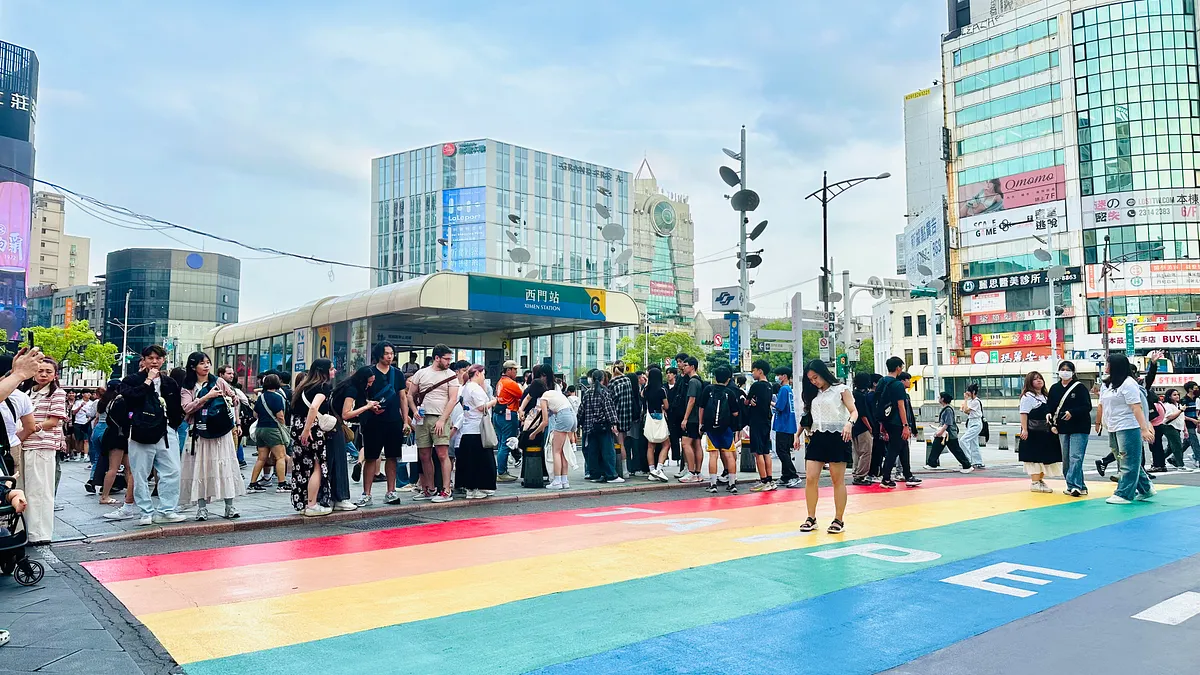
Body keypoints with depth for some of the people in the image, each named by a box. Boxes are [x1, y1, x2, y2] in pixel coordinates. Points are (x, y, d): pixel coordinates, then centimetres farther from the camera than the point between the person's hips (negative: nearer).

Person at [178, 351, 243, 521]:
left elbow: (235, 400, 8)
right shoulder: (187, 388, 6)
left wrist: (232, 421, 0)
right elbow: (187, 408, -9)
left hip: (220, 432, 0)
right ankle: (201, 508, 7)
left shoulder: (219, 382, 6)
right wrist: (207, 396, -15)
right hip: (199, 434, 1)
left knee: (225, 467, -1)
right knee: (201, 468, 1)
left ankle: (229, 507, 3)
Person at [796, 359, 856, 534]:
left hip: (837, 437, -5)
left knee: (838, 481, 3)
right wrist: (798, 435, 20)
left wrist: (849, 423, -29)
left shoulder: (841, 389, -2)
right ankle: (811, 518, 9)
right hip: (817, 437, 5)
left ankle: (839, 520, 12)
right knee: (810, 479, -1)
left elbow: (854, 411, -9)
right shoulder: (813, 394, 14)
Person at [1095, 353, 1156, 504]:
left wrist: (1144, 429, -22)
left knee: (1129, 463, -2)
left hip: (1128, 428, -9)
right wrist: (1098, 422, 24)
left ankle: (1123, 494, 0)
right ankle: (1145, 489, 29)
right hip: (1114, 429, 9)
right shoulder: (1106, 384, 13)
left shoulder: (1128, 383, -13)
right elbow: (1101, 405, 21)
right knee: (1131, 462, 17)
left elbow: (1137, 408, -18)